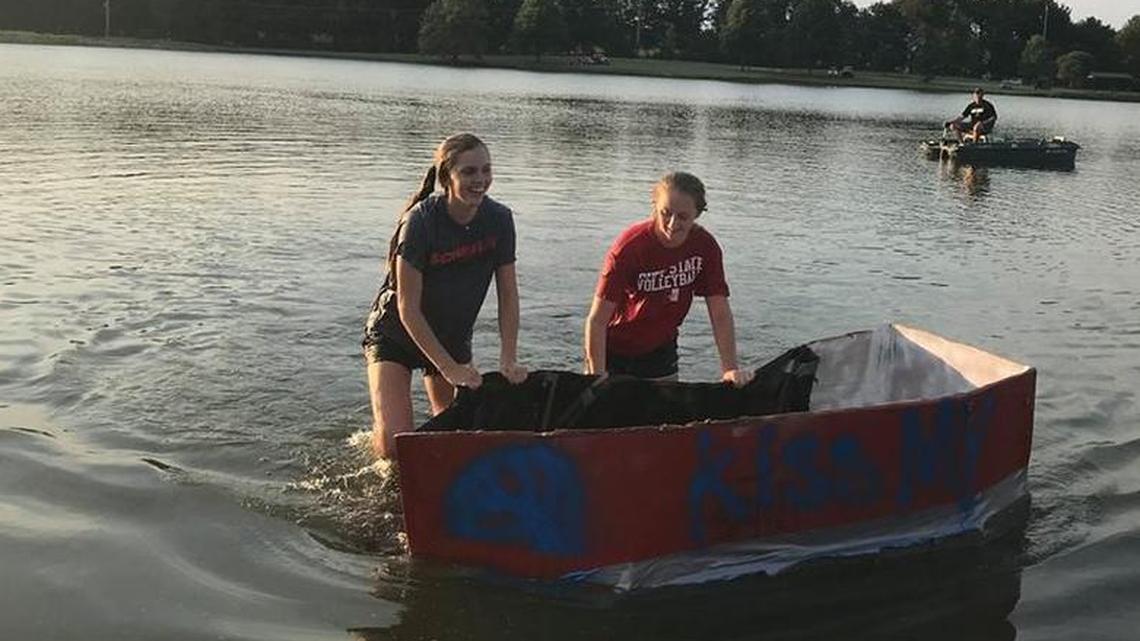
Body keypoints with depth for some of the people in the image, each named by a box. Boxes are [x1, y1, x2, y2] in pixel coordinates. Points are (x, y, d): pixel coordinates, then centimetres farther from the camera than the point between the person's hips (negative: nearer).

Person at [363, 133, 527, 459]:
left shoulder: (499, 219, -13)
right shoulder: (420, 221, -27)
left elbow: (508, 294, -7)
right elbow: (408, 308, -25)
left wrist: (508, 360, -16)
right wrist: (450, 369, -26)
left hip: (453, 337, 4)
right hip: (396, 334, -4)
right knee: (394, 446, -14)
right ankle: (377, 432, 21)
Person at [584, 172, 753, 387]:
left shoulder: (704, 246, -14)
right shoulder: (629, 246, -26)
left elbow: (720, 314, -10)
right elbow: (597, 320, -25)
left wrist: (730, 369, -20)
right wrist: (598, 379, -30)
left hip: (660, 353, 4)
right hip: (614, 352, -4)